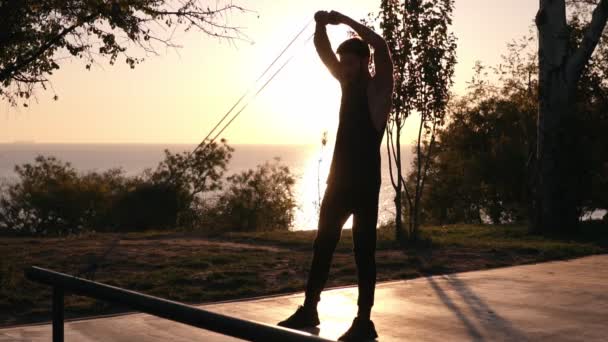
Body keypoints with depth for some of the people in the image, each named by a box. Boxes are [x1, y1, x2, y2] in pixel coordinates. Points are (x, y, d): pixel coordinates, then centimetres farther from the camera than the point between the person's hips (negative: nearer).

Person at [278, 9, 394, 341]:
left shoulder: (379, 86, -3)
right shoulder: (348, 82, 15)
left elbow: (380, 46, -20)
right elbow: (323, 52, 9)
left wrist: (344, 20, -16)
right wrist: (322, 25, -10)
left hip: (365, 181, -7)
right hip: (339, 178, 7)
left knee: (363, 249, -5)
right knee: (322, 244, 9)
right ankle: (309, 310, 17)